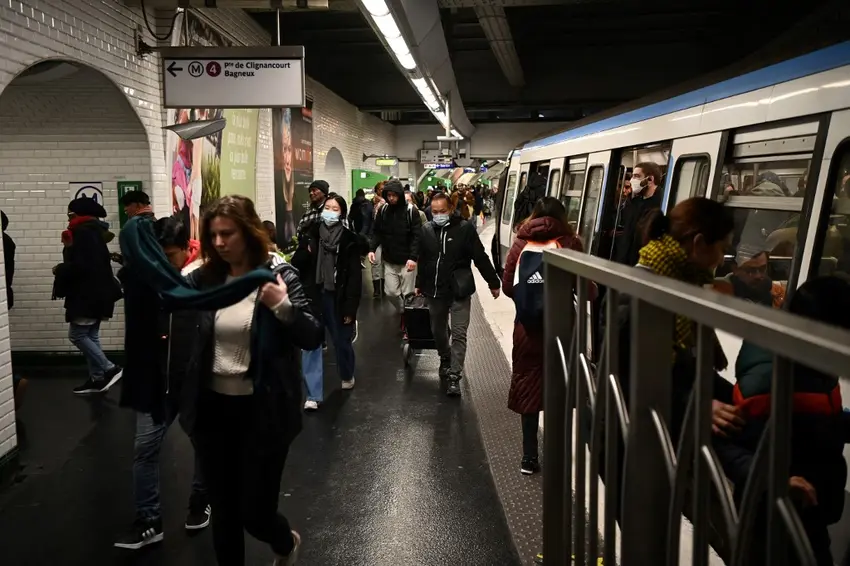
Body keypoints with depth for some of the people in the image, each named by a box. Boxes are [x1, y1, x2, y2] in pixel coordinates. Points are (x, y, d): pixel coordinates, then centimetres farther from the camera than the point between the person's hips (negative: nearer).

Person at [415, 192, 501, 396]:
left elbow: (480, 258, -8)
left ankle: (454, 376, -1)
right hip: (435, 290, 4)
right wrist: (419, 284, 20)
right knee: (437, 330, 18)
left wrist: (493, 283, -5)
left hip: (459, 291, -4)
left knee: (459, 334, -5)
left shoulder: (465, 228, -11)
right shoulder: (427, 229, 1)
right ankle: (445, 359, 43)